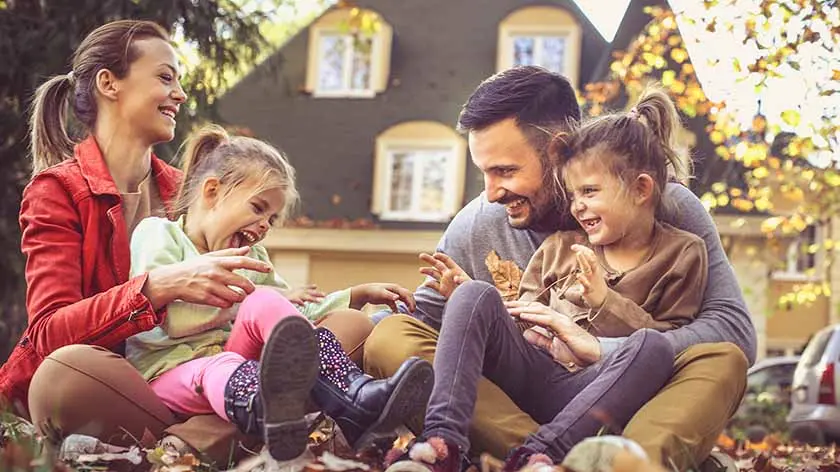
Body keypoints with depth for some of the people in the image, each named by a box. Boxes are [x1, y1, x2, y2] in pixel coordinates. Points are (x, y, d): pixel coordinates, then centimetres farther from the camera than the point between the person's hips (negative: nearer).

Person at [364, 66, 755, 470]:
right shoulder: (477, 225, 3)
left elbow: (736, 331, -17)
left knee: (721, 361, -29)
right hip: (512, 412, 2)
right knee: (391, 337, -20)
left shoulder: (668, 209, -6)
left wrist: (600, 347, -27)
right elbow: (422, 319, 13)